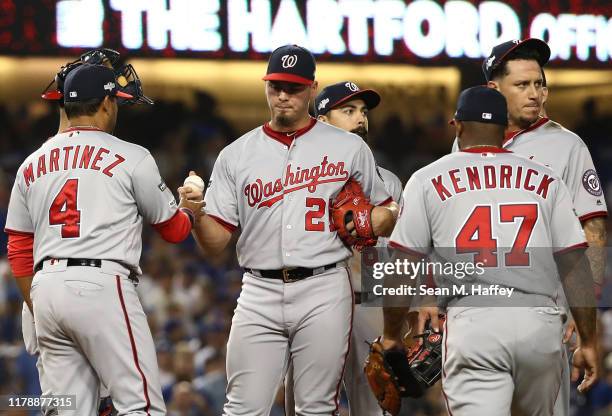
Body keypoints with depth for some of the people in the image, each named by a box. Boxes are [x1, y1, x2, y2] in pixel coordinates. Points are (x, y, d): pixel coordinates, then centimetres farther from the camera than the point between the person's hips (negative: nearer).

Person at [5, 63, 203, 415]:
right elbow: (174, 228, 12)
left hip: (45, 289, 6)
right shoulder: (130, 157, 1)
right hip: (102, 285, -6)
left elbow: (19, 250, 17)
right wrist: (191, 211, 35)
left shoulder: (32, 165, 16)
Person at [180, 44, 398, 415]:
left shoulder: (349, 148, 8)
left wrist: (375, 221, -6)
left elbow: (389, 211, 17)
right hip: (260, 293, 1)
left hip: (324, 291, -1)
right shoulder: (236, 155, 10)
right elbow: (215, 242, 6)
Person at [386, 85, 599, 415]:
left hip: (472, 322, -2)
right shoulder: (546, 181, 14)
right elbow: (574, 265, 9)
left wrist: (391, 335, 18)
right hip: (540, 325, 2)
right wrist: (589, 341, 13)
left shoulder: (428, 180, 10)